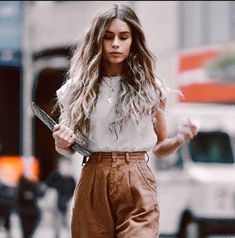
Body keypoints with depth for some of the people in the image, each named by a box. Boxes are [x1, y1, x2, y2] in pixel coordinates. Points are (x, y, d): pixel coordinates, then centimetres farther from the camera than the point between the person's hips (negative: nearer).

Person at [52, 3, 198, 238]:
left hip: (137, 185, -1)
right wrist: (61, 143, -7)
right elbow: (67, 148, 16)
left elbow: (159, 148, 13)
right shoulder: (78, 88, 7)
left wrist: (179, 139, -8)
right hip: (93, 183, 1)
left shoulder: (149, 87, 6)